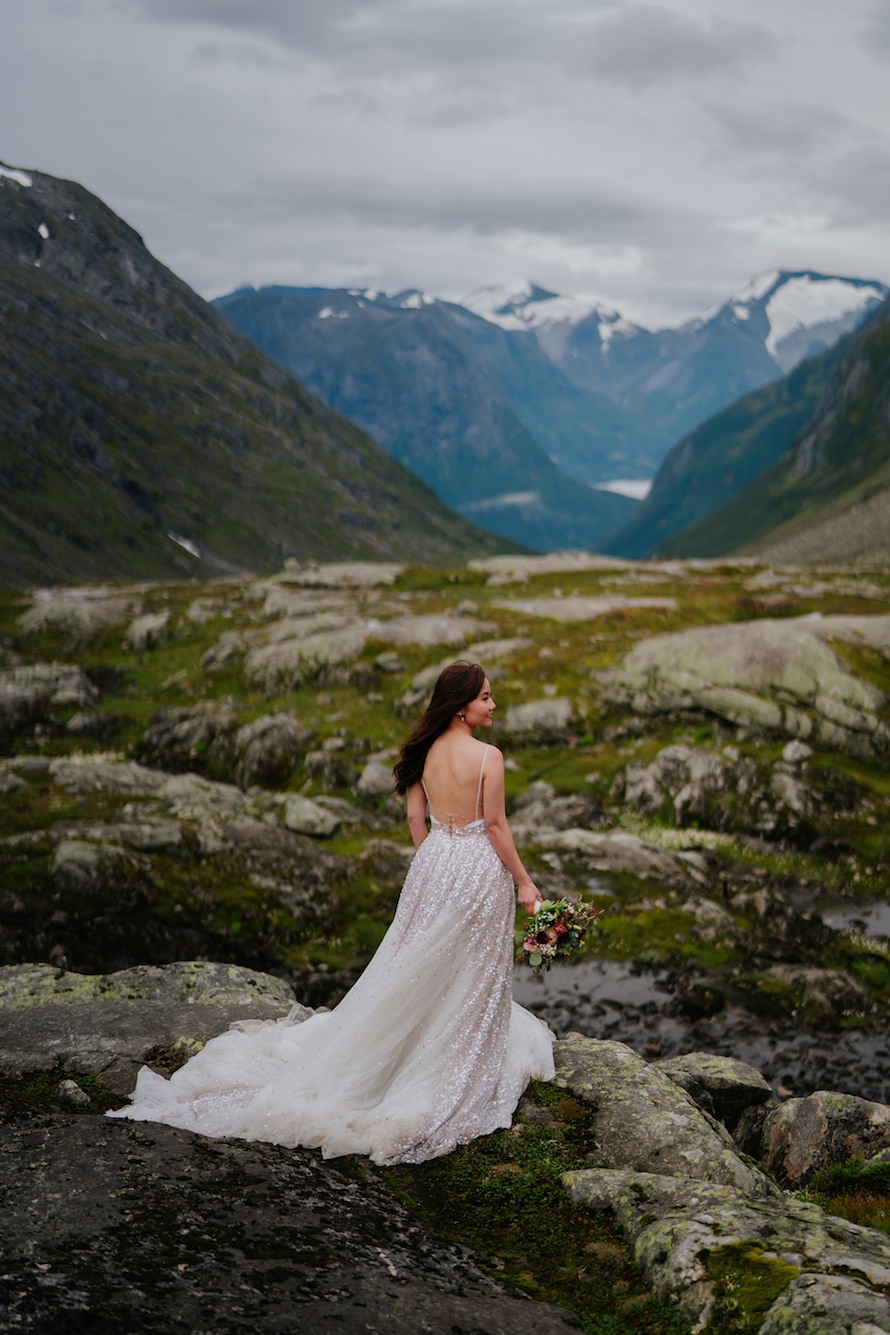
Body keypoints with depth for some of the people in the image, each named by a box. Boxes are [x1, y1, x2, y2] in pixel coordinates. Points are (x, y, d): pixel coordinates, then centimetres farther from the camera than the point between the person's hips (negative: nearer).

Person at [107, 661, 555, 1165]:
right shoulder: (488, 756, -18)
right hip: (480, 867, -5)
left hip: (433, 862, 5)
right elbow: (496, 826, -15)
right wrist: (524, 881, -5)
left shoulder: (425, 750, 0)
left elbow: (416, 817, 6)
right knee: (470, 974, 10)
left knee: (417, 965, 18)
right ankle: (468, 1070, 24)